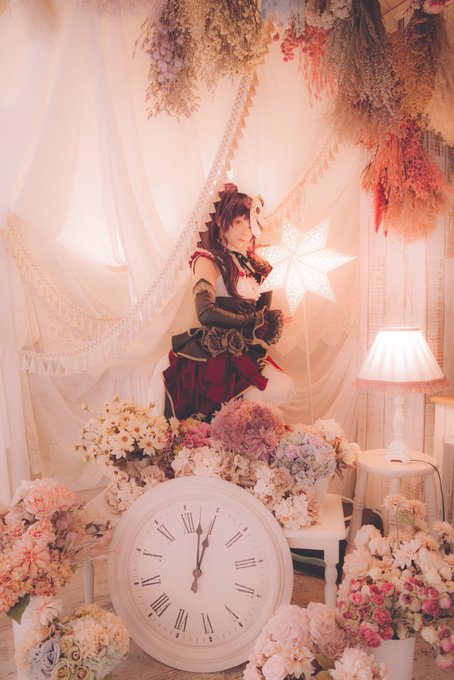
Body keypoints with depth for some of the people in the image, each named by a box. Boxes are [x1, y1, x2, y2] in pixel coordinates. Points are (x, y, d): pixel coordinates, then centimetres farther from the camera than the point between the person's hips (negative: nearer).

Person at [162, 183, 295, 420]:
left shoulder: (250, 263, 16)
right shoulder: (208, 260, -7)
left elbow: (262, 313, 19)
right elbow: (206, 313, -22)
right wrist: (252, 320, -11)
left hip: (245, 353, 7)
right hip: (214, 355, -7)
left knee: (283, 389, -14)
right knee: (274, 391, -20)